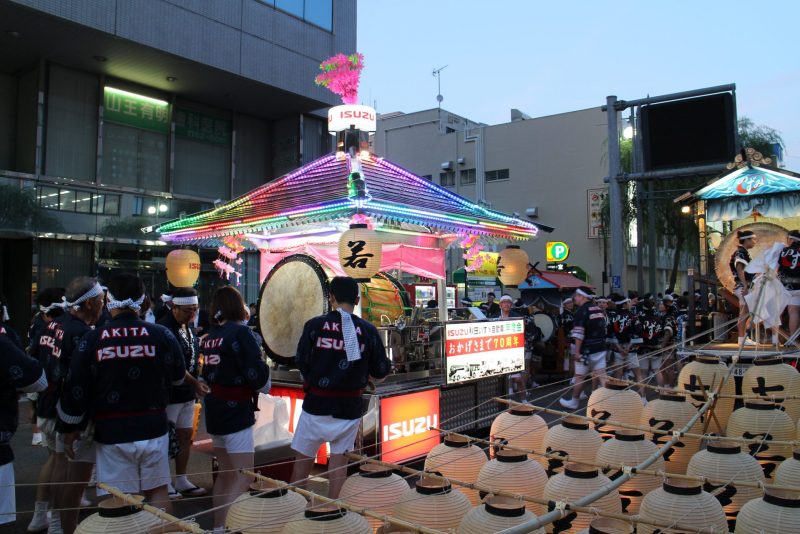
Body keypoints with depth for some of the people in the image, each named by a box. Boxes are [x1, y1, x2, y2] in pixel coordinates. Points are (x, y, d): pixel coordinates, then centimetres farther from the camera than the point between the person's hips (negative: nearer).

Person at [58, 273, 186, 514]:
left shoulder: (92, 339, -7)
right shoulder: (161, 334, -8)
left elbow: (74, 389, -1)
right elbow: (178, 377, 7)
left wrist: (70, 429, 14)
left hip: (111, 433, 0)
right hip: (153, 429, 0)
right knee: (158, 492, 15)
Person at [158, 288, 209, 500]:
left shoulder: (188, 327, 9)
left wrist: (197, 384, 9)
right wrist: (195, 383, -25)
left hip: (187, 393, 8)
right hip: (169, 394, -8)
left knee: (185, 436, 13)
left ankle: (181, 480, 25)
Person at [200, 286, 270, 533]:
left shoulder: (210, 335, 7)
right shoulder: (240, 331, -14)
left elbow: (216, 369, 11)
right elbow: (256, 374, -18)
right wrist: (265, 386, 2)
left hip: (215, 409, 8)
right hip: (236, 411, -8)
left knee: (226, 473, 19)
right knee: (244, 476, -3)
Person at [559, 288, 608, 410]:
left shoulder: (582, 310, -13)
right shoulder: (598, 309, 11)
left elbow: (579, 334, -19)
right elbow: (604, 330, 17)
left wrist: (577, 351, -17)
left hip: (587, 350, -7)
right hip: (601, 348, 7)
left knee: (579, 376, 7)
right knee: (602, 375, 5)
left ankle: (573, 402, 21)